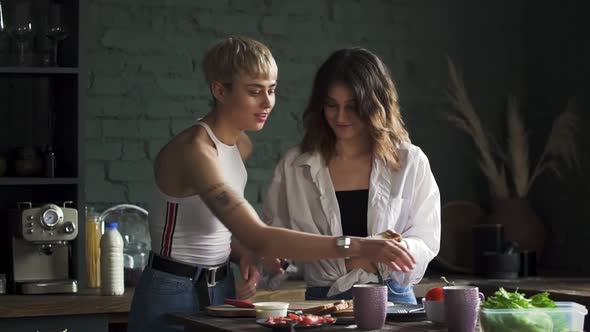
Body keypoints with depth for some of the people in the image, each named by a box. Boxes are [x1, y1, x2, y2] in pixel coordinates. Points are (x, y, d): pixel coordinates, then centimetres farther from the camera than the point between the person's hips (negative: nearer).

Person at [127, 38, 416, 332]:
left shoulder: (241, 145, 3)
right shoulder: (194, 150, -24)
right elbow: (258, 238, -33)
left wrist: (241, 253, -5)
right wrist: (354, 246, -37)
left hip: (221, 289, 8)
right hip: (174, 298, -8)